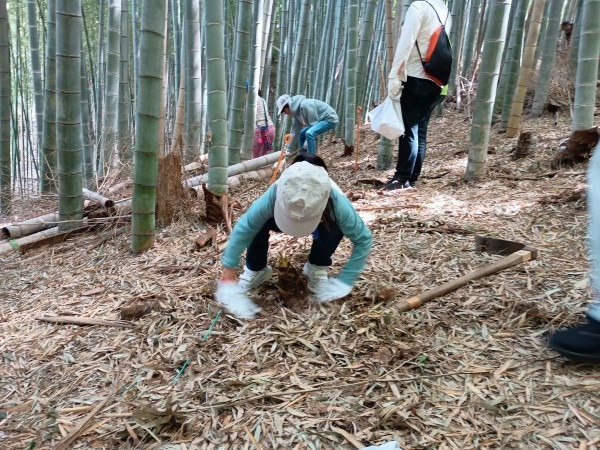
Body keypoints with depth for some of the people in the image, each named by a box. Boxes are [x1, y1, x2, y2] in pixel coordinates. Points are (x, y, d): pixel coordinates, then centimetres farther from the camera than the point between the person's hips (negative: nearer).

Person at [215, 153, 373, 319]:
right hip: (282, 218, 1)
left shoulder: (337, 203, -43)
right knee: (257, 224, -31)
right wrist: (228, 274, -33)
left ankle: (317, 269, -7)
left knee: (334, 228, -36)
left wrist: (344, 281, -32)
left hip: (323, 225, 0)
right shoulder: (275, 195, -42)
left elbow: (364, 239, -31)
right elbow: (242, 229, -33)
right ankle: (255, 271, -5)